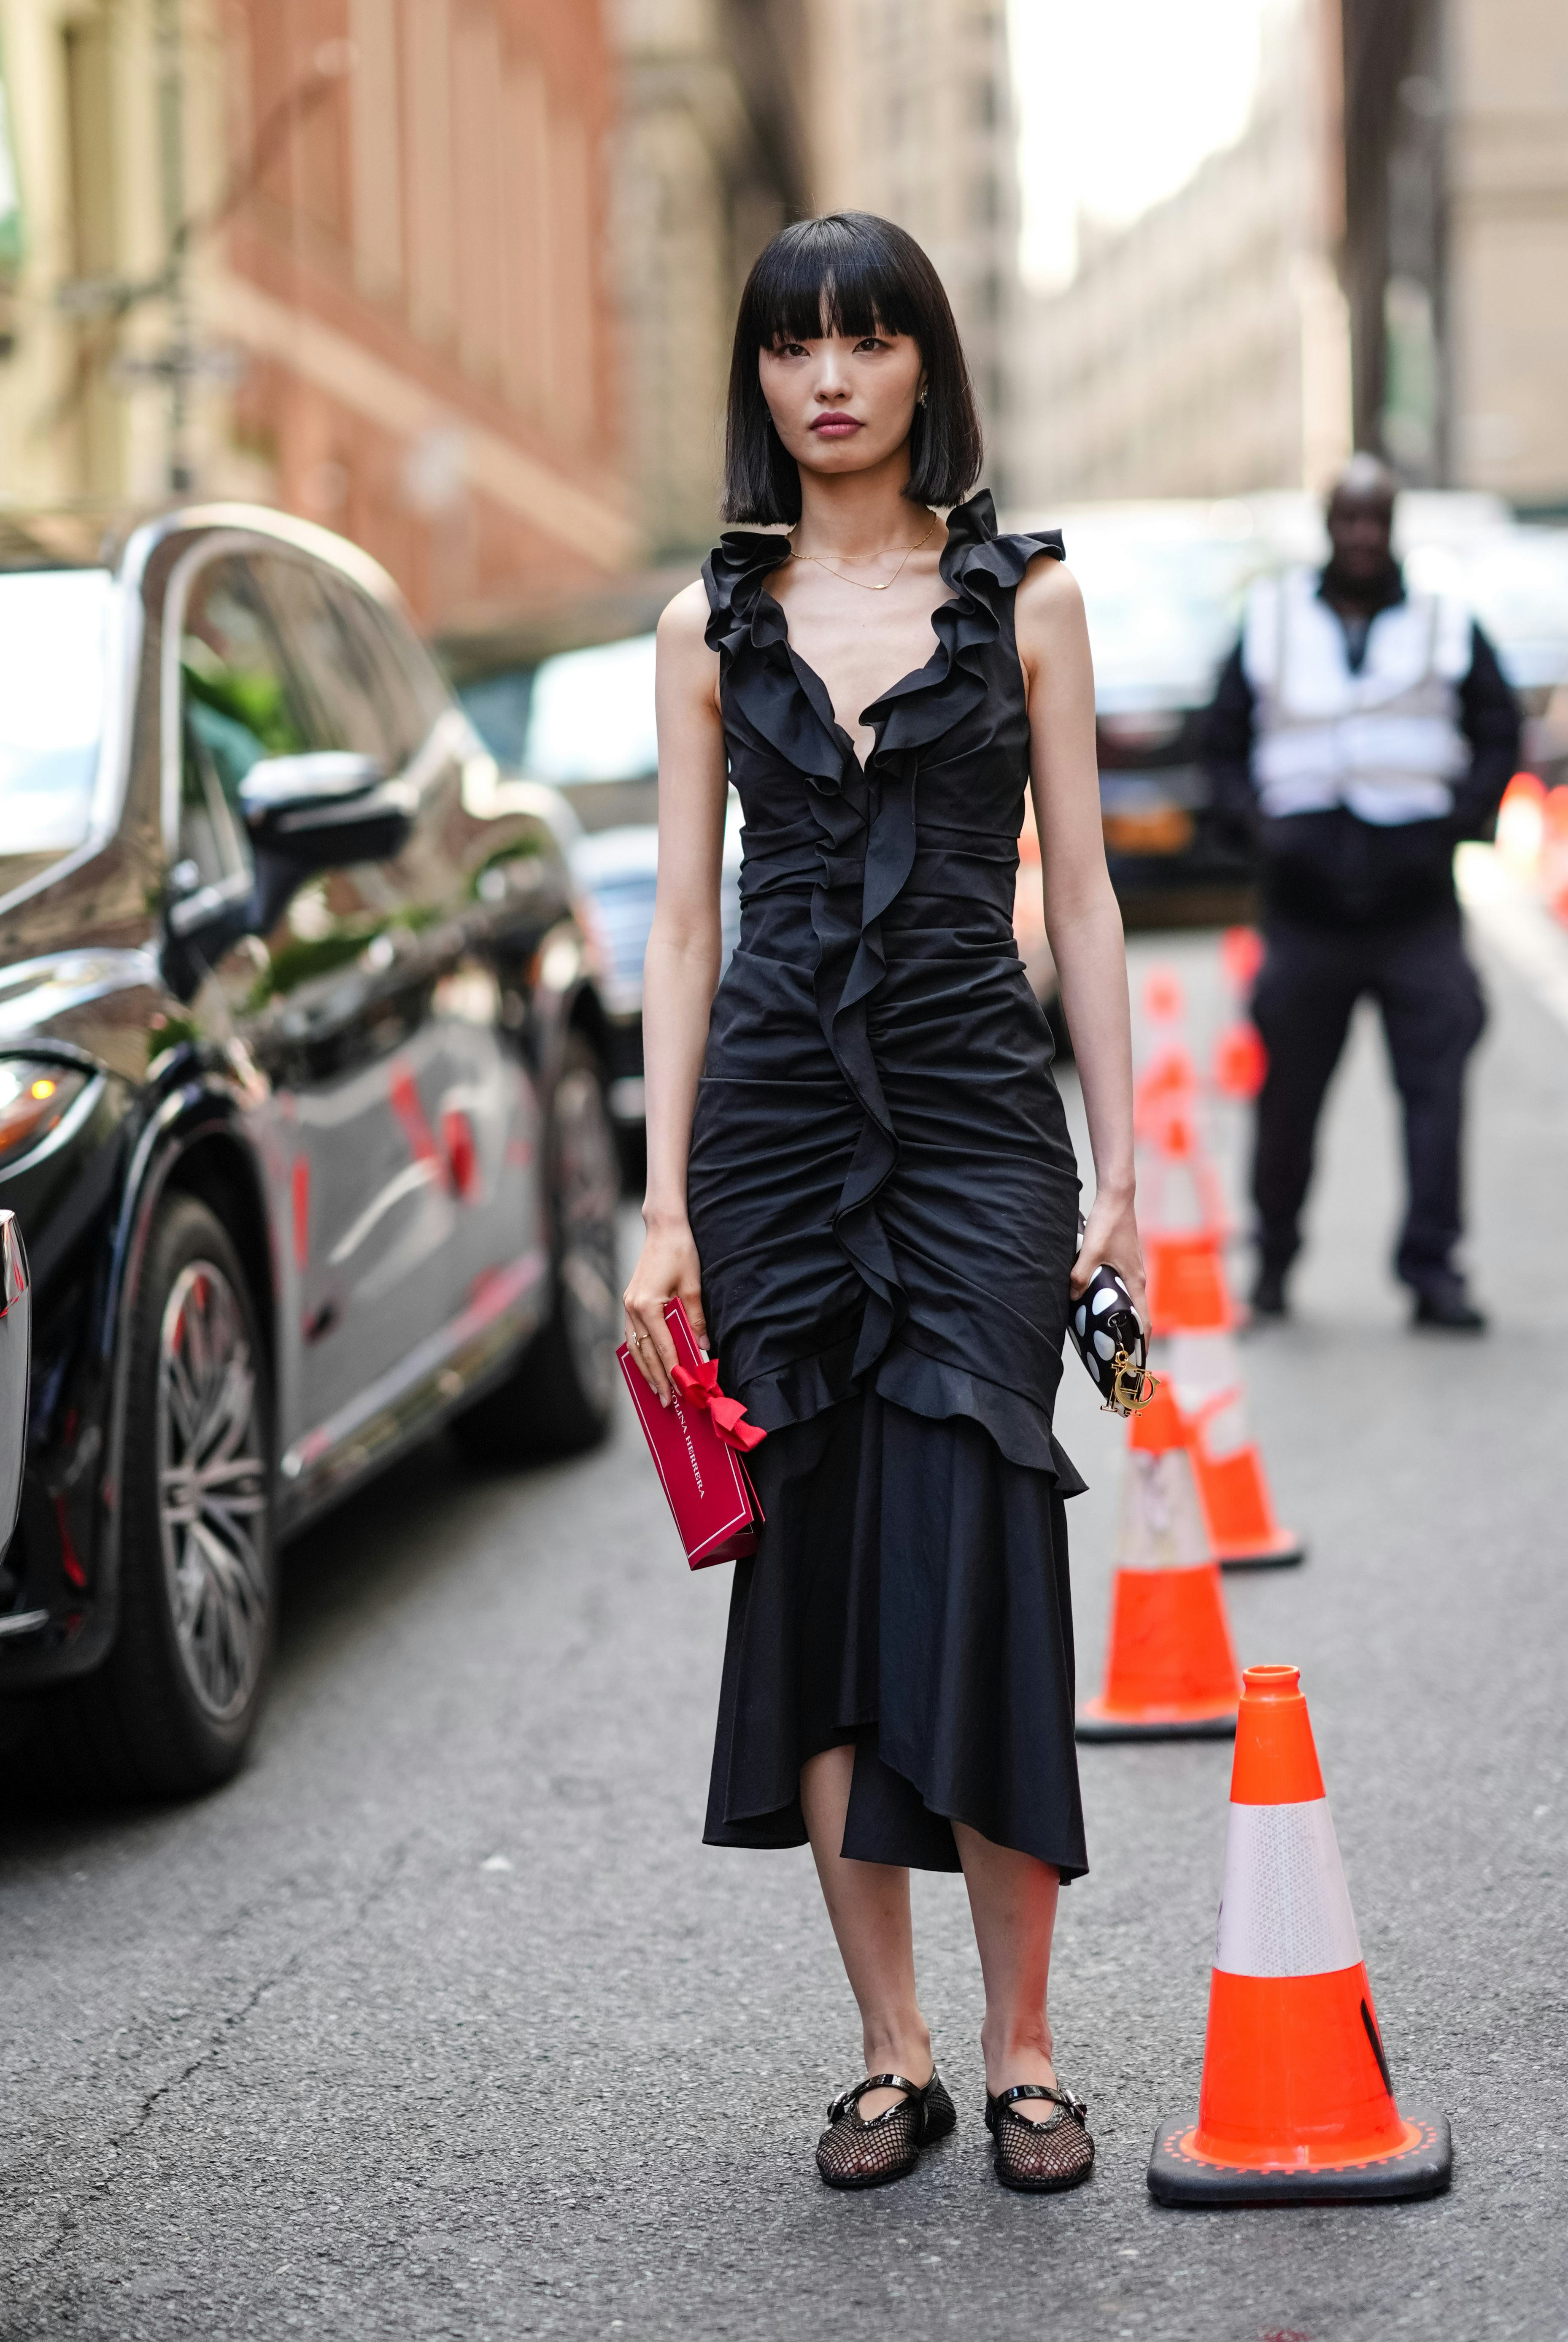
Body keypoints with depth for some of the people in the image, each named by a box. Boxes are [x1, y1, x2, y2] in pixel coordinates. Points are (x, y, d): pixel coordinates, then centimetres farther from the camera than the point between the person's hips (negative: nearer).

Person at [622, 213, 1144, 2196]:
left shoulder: (1023, 596, 5)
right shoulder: (712, 622, 9)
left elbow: (1079, 894, 5)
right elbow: (684, 921, 7)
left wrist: (1122, 1169, -1)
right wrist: (664, 1204, 0)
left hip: (979, 1119, -2)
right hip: (776, 1120, 2)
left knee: (975, 1564, -9)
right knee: (816, 1570, 2)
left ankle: (1021, 2052, 2)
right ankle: (889, 2054, 11)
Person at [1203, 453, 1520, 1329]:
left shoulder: (1448, 625, 9)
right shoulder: (1270, 622, 10)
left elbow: (1500, 732, 10)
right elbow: (1225, 739, 15)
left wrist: (1460, 819, -5)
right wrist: (1254, 819, -2)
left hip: (1416, 897, 0)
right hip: (1306, 900, 1)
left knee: (1437, 1083, -9)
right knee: (1290, 1087, 5)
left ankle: (1433, 1266, -6)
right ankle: (1274, 1255, 21)